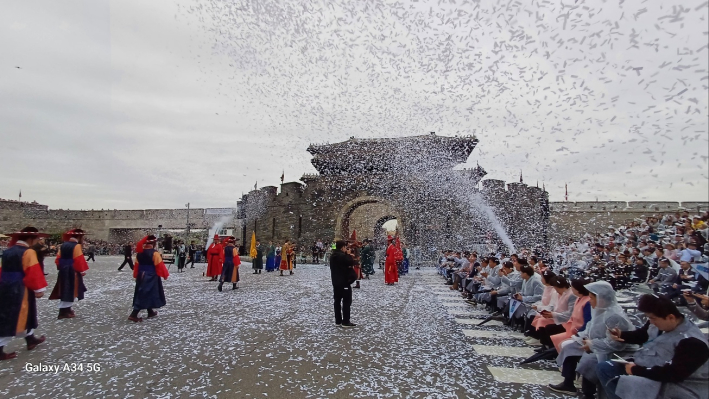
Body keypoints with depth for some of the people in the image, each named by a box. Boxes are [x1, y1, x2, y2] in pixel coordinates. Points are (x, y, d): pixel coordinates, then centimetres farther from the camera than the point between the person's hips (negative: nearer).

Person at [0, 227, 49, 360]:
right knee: (13, 318, 0)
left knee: (17, 316, 20)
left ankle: (30, 339, 34)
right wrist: (39, 289, -15)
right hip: (19, 290, -9)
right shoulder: (28, 252, -16)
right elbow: (33, 272, -20)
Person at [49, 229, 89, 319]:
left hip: (63, 270, 8)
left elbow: (58, 258, 14)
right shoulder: (76, 246, -14)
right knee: (70, 290, -3)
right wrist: (82, 270, -10)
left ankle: (66, 309, 26)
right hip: (72, 271, -8)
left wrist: (61, 267, 22)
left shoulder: (63, 245, 11)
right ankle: (64, 312, -2)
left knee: (65, 290, 16)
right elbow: (79, 260, -18)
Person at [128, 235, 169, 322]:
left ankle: (150, 312, 30)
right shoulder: (155, 253, -18)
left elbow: (137, 265, 11)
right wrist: (165, 274, -5)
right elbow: (160, 265, -16)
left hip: (141, 276, 8)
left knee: (144, 294, 18)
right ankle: (133, 315, -6)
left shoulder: (139, 253, 4)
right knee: (145, 295, -2)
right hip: (151, 277, -8)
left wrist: (136, 276, 20)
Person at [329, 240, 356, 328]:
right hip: (344, 282, -8)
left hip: (335, 281, 8)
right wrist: (348, 255, -2)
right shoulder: (343, 256, -19)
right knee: (346, 301, -1)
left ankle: (338, 321, 16)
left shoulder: (332, 255, 9)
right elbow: (352, 263, -15)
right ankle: (346, 322, 1)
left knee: (337, 301, 11)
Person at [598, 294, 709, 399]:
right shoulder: (659, 322, 3)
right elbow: (641, 335, 23)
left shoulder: (692, 342, -23)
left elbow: (673, 373, -28)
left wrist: (636, 371, -23)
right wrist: (621, 335, 2)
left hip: (671, 386, -9)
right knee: (603, 368, 0)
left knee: (616, 383, -32)